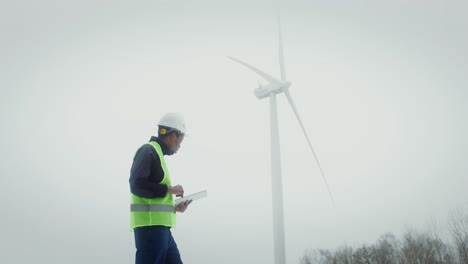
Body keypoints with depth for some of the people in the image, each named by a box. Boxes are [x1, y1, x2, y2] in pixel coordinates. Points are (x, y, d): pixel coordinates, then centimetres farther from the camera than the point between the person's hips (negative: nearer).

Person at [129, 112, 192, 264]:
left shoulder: (157, 153, 20)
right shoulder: (148, 151, -7)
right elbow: (137, 185, -20)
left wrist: (175, 208, 14)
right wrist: (169, 189, -12)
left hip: (158, 226, 10)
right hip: (150, 225, -10)